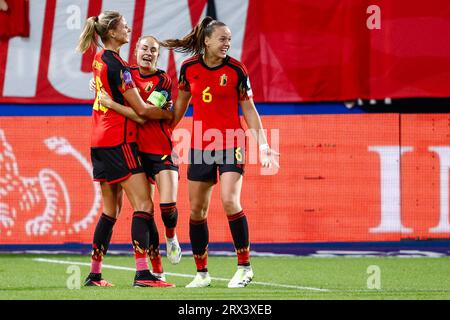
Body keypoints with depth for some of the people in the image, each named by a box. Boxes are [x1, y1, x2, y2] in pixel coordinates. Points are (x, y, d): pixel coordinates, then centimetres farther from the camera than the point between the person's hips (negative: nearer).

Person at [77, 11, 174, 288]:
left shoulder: (100, 60, 11)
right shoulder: (116, 65, -15)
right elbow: (141, 109, -14)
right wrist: (168, 114, 3)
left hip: (100, 141, 9)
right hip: (118, 142, -9)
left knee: (111, 209, 13)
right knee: (143, 204, -10)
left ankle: (95, 274, 14)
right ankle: (142, 273, -19)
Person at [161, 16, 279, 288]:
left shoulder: (236, 70, -5)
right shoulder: (189, 68, 2)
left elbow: (249, 110, 1)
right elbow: (181, 104, 17)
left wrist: (263, 145, -5)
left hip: (231, 145, -3)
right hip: (200, 146, 4)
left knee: (230, 201, -19)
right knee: (197, 210, 4)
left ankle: (245, 266, -7)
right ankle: (202, 273, 15)